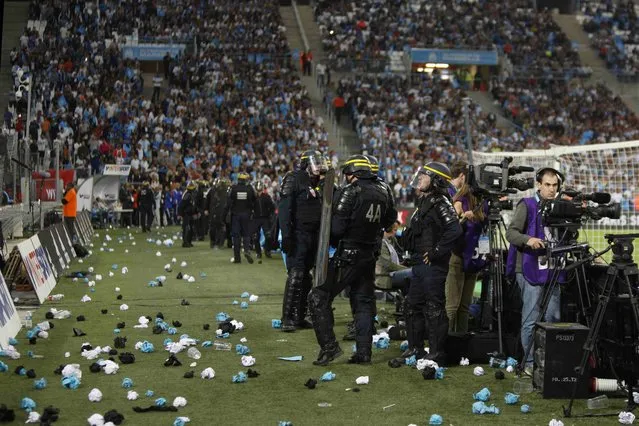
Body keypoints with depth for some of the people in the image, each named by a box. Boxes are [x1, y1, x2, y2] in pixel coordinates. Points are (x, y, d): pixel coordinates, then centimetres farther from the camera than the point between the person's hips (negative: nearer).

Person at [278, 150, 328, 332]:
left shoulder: (315, 184, 19)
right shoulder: (293, 180, -7)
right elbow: (284, 209, -16)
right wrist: (286, 235, -23)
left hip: (312, 236, 9)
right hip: (298, 236, -9)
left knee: (305, 277, 9)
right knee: (295, 275, -13)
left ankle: (299, 317, 15)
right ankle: (287, 319, -12)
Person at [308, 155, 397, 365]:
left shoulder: (351, 191, -14)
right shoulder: (383, 193, 6)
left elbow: (337, 227, -17)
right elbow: (390, 219, 22)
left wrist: (332, 243, 2)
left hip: (349, 255, -7)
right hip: (370, 256, 7)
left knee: (319, 297, -1)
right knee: (364, 302, 13)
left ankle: (329, 346, -7)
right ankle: (364, 352, 13)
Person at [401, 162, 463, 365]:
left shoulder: (440, 203, -14)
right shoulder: (424, 202, 16)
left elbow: (455, 230, -26)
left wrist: (436, 252, -21)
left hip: (433, 265, -10)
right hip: (419, 264, 10)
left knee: (434, 308, -5)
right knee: (413, 306, 15)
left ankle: (437, 353, 1)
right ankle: (415, 348, 25)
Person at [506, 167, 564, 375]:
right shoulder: (527, 206, -3)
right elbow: (510, 233, -10)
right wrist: (528, 240, -28)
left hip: (551, 270, 6)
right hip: (531, 269, -6)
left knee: (552, 318, 8)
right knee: (531, 319, -5)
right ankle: (530, 362, 2)